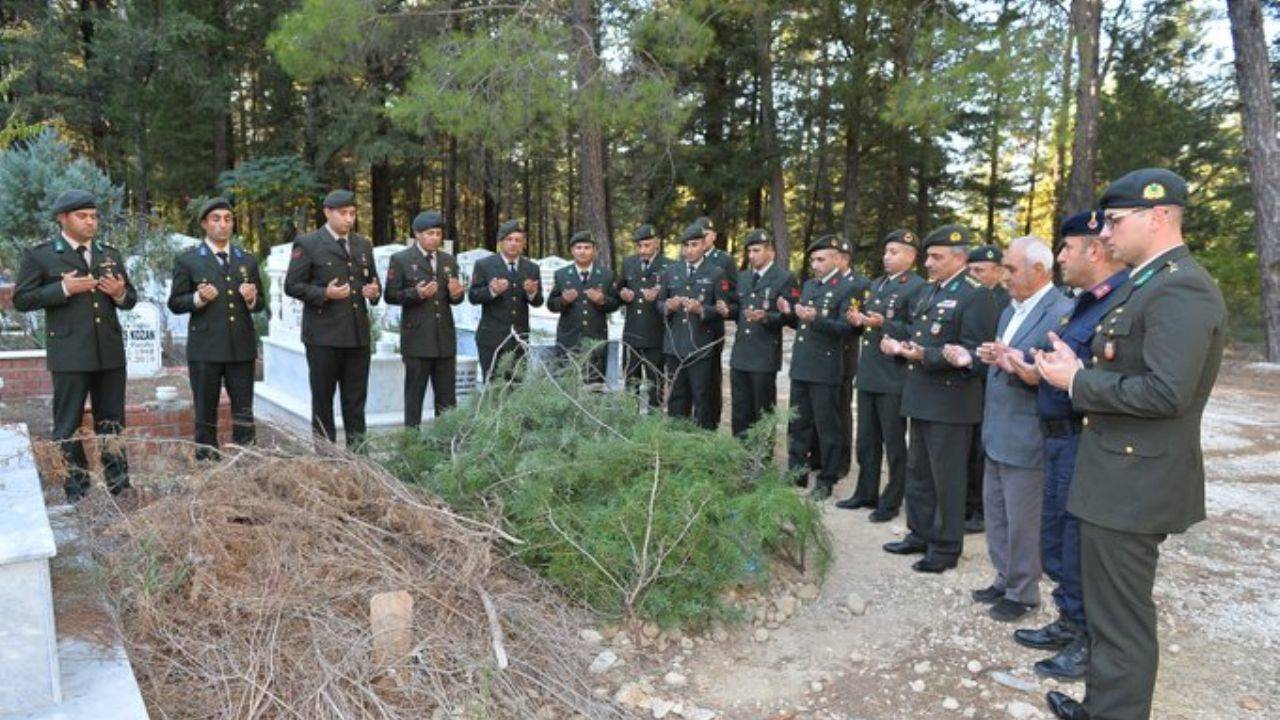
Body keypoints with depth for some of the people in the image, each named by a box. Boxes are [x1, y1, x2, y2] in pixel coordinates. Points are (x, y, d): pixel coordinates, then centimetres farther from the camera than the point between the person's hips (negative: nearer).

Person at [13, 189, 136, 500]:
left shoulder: (110, 254, 13)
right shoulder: (39, 255, -1)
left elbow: (130, 298, 18)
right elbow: (21, 300, -4)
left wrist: (120, 293, -5)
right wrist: (63, 289, -16)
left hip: (110, 351, 4)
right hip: (69, 354, -4)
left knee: (112, 420, 11)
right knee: (68, 424, 3)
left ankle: (119, 486, 19)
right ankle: (76, 491, 13)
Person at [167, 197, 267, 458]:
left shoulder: (248, 260, 13)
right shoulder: (187, 260, 3)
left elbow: (260, 304, 15)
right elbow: (175, 304, 2)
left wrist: (252, 298, -8)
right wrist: (198, 298, -17)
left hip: (242, 347, 3)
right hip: (205, 348, -2)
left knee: (244, 414, 4)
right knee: (205, 416, 6)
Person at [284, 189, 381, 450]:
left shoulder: (363, 245, 15)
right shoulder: (307, 244, -1)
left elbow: (373, 280, 23)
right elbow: (292, 286, -4)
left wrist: (374, 291, 0)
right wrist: (324, 294, -19)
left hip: (358, 333, 4)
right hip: (324, 334, -4)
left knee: (356, 399, 8)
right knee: (323, 398, 6)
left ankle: (357, 451, 16)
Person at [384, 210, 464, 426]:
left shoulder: (449, 260, 14)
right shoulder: (400, 260, 0)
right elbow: (391, 295, -4)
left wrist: (456, 294, -7)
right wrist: (416, 293, -20)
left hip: (445, 338, 4)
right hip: (417, 338, -4)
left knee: (447, 396, 7)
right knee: (415, 393, 3)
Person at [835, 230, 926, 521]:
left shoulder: (917, 287, -9)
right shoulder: (876, 284, 16)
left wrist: (884, 324, -25)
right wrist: (858, 320, 1)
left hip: (894, 377, -8)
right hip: (868, 374, 8)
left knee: (893, 443, 3)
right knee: (866, 440, 16)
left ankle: (891, 502, 14)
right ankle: (866, 493, 29)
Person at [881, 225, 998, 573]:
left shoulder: (976, 295, -14)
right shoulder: (930, 290, 14)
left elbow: (973, 353, -19)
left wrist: (925, 356, -27)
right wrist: (901, 347, 2)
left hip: (950, 403, -9)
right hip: (922, 398, 9)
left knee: (946, 478, 3)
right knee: (917, 471, 18)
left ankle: (946, 547, 16)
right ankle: (920, 534, 32)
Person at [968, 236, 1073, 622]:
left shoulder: (1062, 312, -16)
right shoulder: (1011, 309, 13)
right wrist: (990, 357, -1)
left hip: (1026, 439, -9)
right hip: (997, 432, 9)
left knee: (1022, 521, 5)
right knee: (995, 513, 18)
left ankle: (1023, 593, 20)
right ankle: (1005, 579, 33)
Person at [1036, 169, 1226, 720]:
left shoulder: (1181, 289, -19)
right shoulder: (1148, 283, 13)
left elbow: (1166, 391, -28)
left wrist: (1077, 381, -17)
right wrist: (1076, 372, 1)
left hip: (1134, 482, -11)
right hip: (1121, 474, 11)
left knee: (1121, 619, 2)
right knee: (1109, 608, 22)